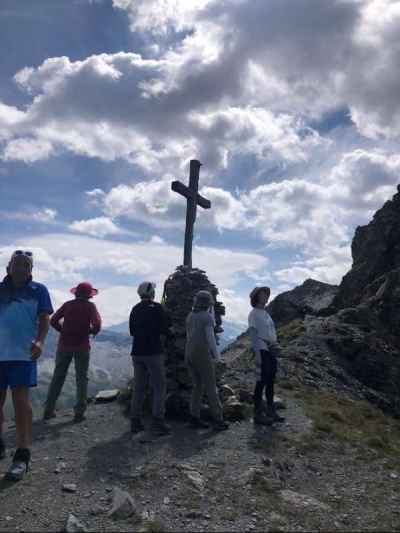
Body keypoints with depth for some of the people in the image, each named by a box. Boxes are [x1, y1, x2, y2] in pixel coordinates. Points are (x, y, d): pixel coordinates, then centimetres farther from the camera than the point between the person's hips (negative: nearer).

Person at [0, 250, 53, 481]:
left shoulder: (38, 290, 5)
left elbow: (45, 319, -1)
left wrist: (40, 342, -17)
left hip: (23, 353, -3)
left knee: (21, 400, -4)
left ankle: (23, 455, 1)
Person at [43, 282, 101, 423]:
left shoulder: (67, 305, 5)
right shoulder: (90, 306, -3)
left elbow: (53, 321, 1)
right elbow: (97, 324, -15)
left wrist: (63, 331, 12)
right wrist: (92, 331, 5)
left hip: (64, 344, 3)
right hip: (82, 345, -3)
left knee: (58, 377, 12)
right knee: (81, 378, 5)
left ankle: (49, 410, 14)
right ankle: (79, 412, 2)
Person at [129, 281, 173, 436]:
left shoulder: (135, 309, 9)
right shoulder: (157, 308, -8)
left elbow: (132, 331, 14)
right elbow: (165, 329, -10)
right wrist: (171, 334, 10)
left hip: (137, 352, 6)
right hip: (153, 352, -6)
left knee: (138, 387, 12)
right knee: (159, 387, 1)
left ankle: (135, 422, 14)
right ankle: (158, 422, -3)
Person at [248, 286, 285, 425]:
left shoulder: (266, 313, 17)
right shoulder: (254, 313, -8)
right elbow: (253, 334, -15)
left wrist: (276, 351, 16)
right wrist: (258, 354, -21)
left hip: (271, 351, 8)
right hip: (262, 351, -8)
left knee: (271, 382, 12)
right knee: (261, 382, -5)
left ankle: (271, 412, 21)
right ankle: (258, 414, 2)